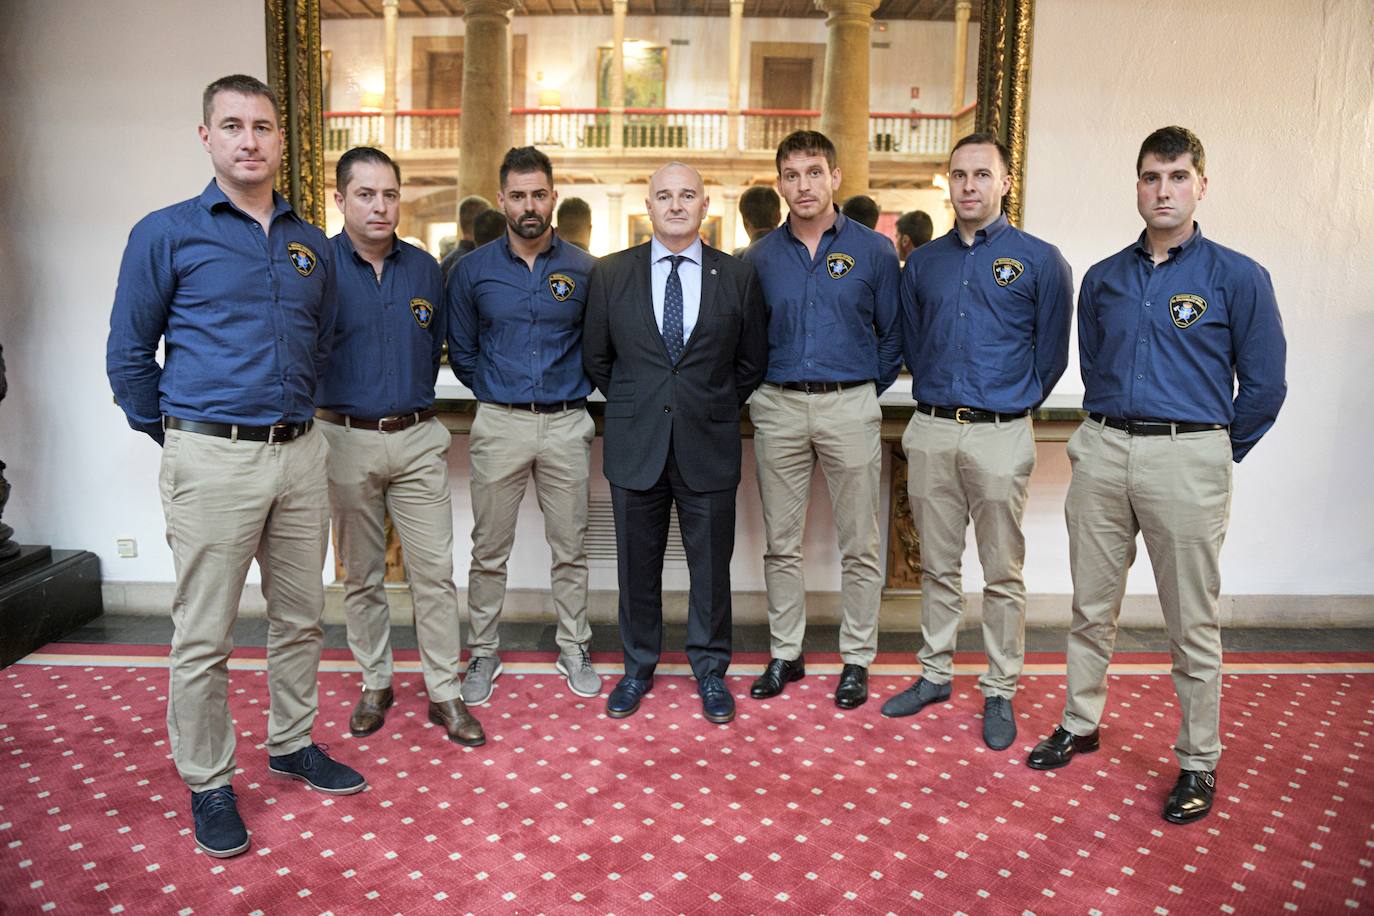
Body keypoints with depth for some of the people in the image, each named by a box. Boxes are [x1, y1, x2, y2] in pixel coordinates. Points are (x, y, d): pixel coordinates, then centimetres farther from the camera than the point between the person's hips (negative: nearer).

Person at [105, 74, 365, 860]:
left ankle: (293, 744, 32)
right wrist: (175, 436, 3)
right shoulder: (166, 235, -2)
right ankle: (208, 782, 19)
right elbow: (129, 354, 1)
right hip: (213, 458, -4)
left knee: (301, 617, 14)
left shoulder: (312, 244, 11)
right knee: (204, 634, 3)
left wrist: (296, 415, 15)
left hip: (300, 454, 5)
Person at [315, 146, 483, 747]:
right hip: (347, 441, -2)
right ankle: (374, 686, 26)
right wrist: (345, 395, 1)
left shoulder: (424, 268, 5)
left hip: (418, 438, 2)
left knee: (435, 573, 2)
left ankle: (445, 694, 12)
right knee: (361, 576, 11)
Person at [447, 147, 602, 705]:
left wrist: (575, 390, 8)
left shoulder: (584, 270, 1)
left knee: (570, 548, 9)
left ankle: (574, 649, 24)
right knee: (489, 551, 7)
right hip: (499, 424, 0)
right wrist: (495, 392, 10)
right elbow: (461, 351, 11)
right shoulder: (474, 270, 1)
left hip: (567, 424, 0)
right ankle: (483, 654, 22)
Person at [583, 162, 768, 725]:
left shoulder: (738, 277, 1)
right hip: (635, 445, 1)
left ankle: (710, 669, 29)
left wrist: (716, 409, 7)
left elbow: (752, 362, 9)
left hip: (708, 445, 0)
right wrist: (631, 405, 8)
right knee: (637, 566, 12)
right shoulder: (610, 274, 2)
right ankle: (638, 668, 30)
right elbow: (595, 358, 10)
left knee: (711, 566, 10)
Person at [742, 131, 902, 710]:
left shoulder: (873, 251, 0)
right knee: (781, 543, 9)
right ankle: (785, 654, 22)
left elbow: (894, 334, 6)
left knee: (859, 545, 4)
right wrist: (761, 390, 9)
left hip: (849, 406, -2)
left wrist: (867, 391, 5)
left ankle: (857, 659, 18)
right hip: (778, 408, 2)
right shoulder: (759, 257, 6)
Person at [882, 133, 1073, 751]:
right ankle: (935, 674, 26)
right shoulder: (922, 263, 11)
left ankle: (1000, 692, 16)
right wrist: (936, 399, 13)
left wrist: (1015, 403, 8)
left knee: (1002, 573, 4)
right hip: (930, 432, 4)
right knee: (938, 566, 13)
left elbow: (1052, 352, 4)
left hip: (1000, 436, -3)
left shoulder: (1040, 260, -1)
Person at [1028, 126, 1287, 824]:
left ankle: (1198, 761, 19)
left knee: (1193, 621, 4)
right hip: (1102, 452, 4)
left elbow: (1264, 386, 1)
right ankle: (1080, 724, 29)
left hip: (1186, 458, -3)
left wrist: (1215, 454, 5)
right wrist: (1105, 435, 15)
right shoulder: (1102, 279, 10)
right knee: (1091, 604, 12)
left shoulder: (1236, 278, -1)